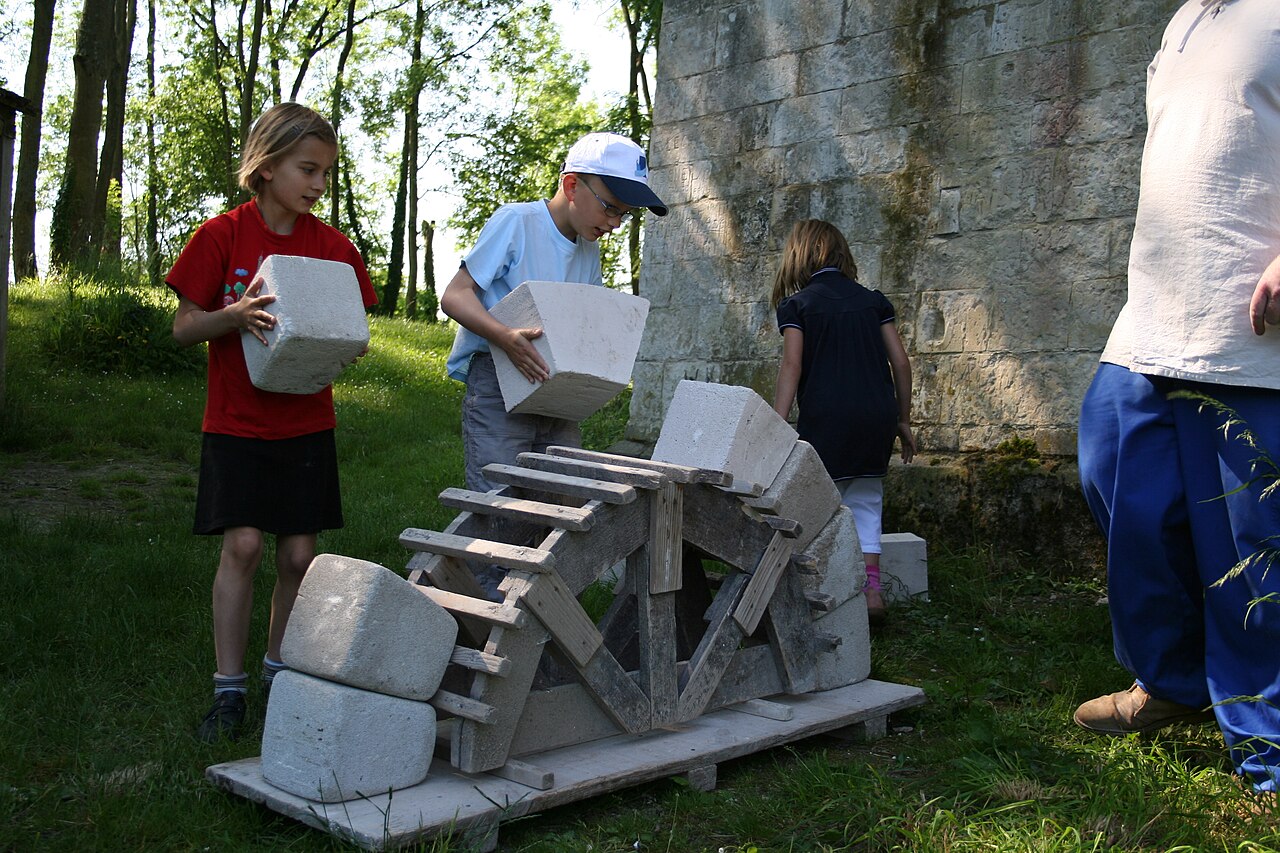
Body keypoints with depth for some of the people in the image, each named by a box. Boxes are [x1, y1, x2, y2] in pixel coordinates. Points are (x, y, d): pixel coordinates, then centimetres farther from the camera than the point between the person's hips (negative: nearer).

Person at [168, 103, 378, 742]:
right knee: (242, 545, -9)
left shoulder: (333, 247, 2)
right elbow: (183, 327, -4)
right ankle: (228, 688, 4)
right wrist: (234, 316, -24)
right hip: (237, 421, -2)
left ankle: (279, 671, 24)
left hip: (306, 424, 3)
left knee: (299, 554, 3)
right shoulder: (223, 235, -5)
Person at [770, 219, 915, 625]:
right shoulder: (873, 300, 13)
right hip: (877, 415, 4)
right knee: (865, 504, 14)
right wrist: (903, 421, 16)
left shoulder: (796, 305, 3)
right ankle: (872, 589, 3)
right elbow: (900, 362, 9)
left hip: (826, 416, -3)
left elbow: (791, 367, -8)